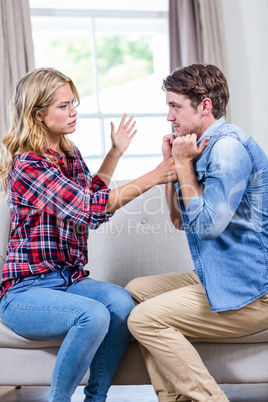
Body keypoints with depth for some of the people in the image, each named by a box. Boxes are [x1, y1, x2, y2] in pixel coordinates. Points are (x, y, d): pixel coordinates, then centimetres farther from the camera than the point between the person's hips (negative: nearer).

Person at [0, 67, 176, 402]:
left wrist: (115, 153, 16)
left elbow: (90, 197, 27)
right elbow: (88, 209, -24)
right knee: (94, 315, -32)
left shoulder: (70, 154, 10)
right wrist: (152, 177, -23)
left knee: (120, 301, -23)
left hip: (69, 279, 7)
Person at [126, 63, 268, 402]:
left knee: (144, 319, -16)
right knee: (136, 291, 13)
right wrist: (171, 163, 7)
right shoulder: (205, 146, 13)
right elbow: (180, 220, 16)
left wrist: (184, 164, -14)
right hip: (219, 279, 11)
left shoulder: (228, 147, -18)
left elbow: (206, 225, -23)